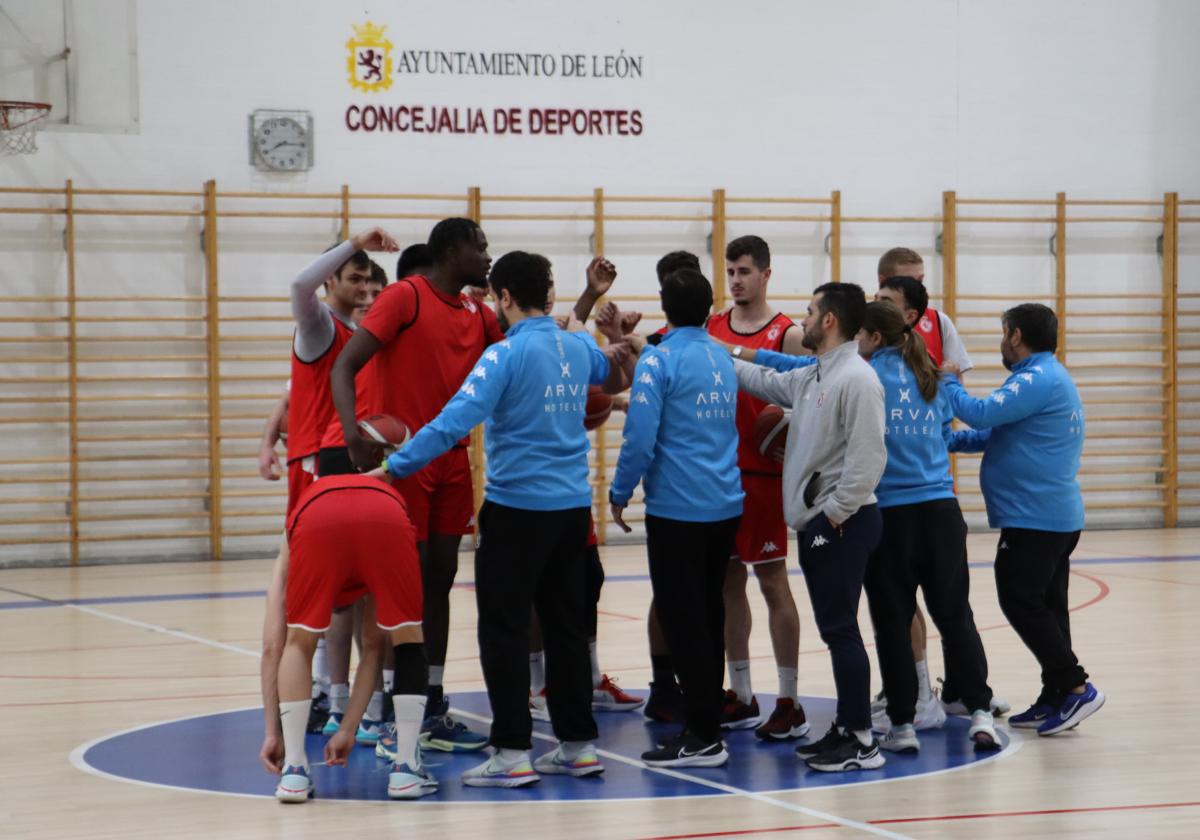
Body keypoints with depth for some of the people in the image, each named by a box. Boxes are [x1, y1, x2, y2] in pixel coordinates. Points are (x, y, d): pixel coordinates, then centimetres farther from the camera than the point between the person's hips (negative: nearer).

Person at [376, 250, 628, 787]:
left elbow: (454, 421, -22)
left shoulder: (507, 354, -13)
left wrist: (393, 467, -19)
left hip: (517, 508, -7)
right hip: (573, 506, 7)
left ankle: (513, 753, -2)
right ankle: (579, 745, 16)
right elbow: (615, 381, 32)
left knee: (504, 630, 0)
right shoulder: (579, 348, 7)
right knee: (566, 626, 13)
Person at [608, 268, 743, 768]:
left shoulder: (659, 360, -11)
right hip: (725, 506, 7)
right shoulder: (722, 360, 11)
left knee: (683, 620, -3)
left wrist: (620, 493, -4)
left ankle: (703, 736, -4)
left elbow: (640, 437, -16)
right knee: (708, 615, 15)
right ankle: (707, 721, 22)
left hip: (677, 507, -7)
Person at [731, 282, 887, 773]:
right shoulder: (811, 377, 14)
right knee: (834, 628, 13)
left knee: (840, 628, -8)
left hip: (842, 523, -10)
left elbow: (868, 457, -22)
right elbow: (766, 383, 31)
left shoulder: (857, 379, -17)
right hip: (816, 521, 10)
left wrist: (837, 512, -19)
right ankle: (846, 728, 19)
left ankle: (862, 742, -5)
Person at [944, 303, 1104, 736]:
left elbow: (982, 413, -23)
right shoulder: (1048, 377, 19)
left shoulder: (1038, 380, -16)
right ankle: (1055, 699, 14)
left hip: (1034, 517, -10)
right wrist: (950, 441, 10)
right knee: (1044, 605, 11)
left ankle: (1074, 686, -9)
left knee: (1022, 602, -8)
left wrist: (948, 383, -5)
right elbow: (997, 432, 19)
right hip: (1056, 515, 10)